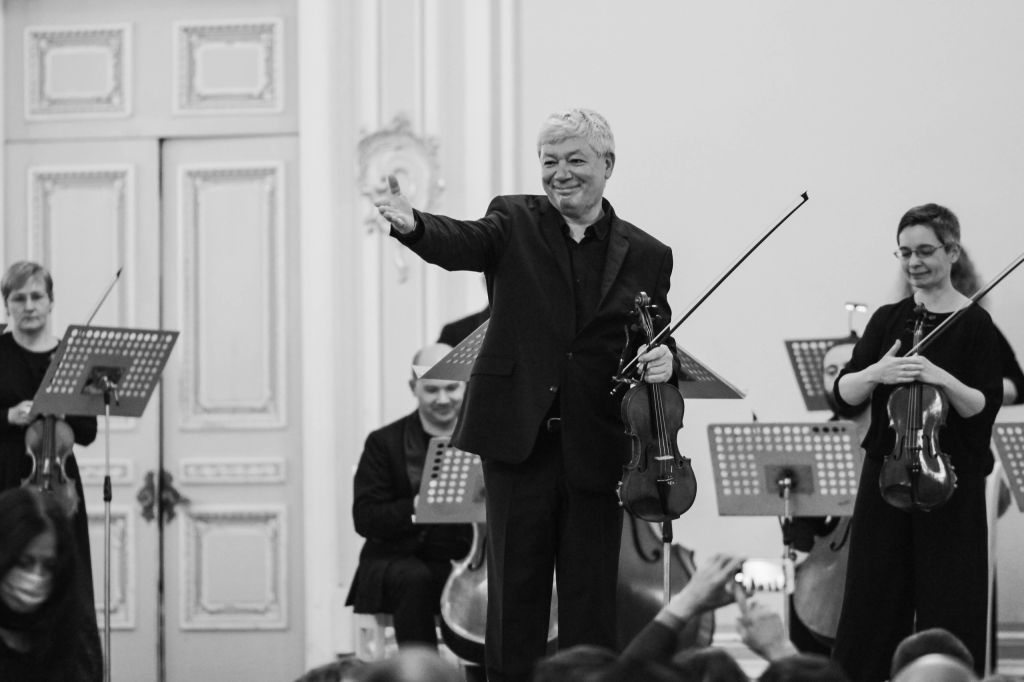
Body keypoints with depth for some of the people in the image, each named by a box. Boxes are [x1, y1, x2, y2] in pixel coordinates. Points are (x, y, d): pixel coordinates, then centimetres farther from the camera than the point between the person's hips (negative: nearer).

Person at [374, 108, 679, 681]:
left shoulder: (646, 256, 8)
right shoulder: (516, 222, 5)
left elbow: (658, 345, 13)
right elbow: (462, 244, -15)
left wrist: (663, 362, -12)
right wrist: (412, 225, -37)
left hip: (596, 452, 1)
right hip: (519, 440, -1)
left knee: (591, 601, 4)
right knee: (515, 591, 4)